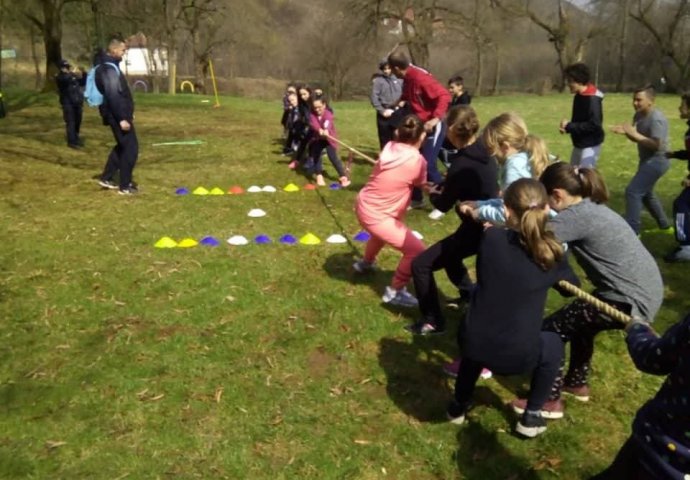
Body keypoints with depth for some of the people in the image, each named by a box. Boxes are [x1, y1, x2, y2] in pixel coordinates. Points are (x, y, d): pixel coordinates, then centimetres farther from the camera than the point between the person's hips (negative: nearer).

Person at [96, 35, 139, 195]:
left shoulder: (109, 66, 15)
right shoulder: (110, 69, -18)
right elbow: (113, 96, -25)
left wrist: (127, 114, 23)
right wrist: (122, 118, -26)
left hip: (118, 114, 10)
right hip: (117, 115, -10)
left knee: (122, 146, 20)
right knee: (130, 147, -4)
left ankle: (106, 178, 25)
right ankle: (125, 186, 2)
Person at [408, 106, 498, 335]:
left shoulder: (462, 165, -26)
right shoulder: (483, 151, -1)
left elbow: (443, 205, -10)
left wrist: (432, 194, 9)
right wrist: (442, 188, 7)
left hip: (476, 229, -9)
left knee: (421, 264, -4)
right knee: (448, 253, 33)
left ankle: (433, 321, 6)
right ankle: (470, 296, 47)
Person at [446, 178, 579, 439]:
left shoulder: (491, 237, -4)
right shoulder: (552, 253, -5)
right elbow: (571, 288, 17)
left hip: (472, 344, 2)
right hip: (517, 355, -2)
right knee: (553, 345, 30)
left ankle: (458, 407, 44)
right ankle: (530, 417, 32)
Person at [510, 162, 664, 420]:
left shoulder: (579, 215, -18)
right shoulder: (591, 207, 12)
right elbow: (547, 229, 13)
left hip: (632, 301, -10)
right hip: (646, 292, 10)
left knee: (551, 328, 0)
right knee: (580, 320, 30)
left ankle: (550, 401, 12)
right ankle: (577, 383, 43)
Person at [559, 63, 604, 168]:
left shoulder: (592, 99, -20)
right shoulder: (579, 96, 8)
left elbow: (594, 124, -26)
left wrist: (569, 126, -20)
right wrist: (567, 127, -2)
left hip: (590, 145, -10)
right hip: (579, 144, 10)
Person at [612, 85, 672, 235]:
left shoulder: (656, 119, -23)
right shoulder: (639, 115, 4)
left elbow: (656, 145, -29)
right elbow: (637, 138, 11)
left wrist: (635, 134, -32)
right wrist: (625, 132, -10)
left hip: (656, 161, -10)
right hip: (648, 160, 10)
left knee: (633, 191, -16)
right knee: (645, 193, 21)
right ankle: (665, 226, 36)